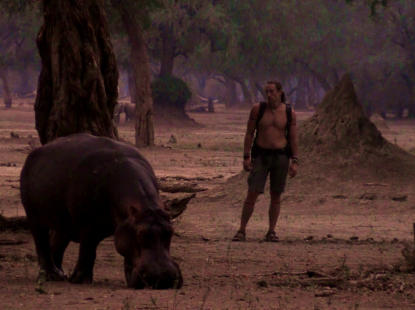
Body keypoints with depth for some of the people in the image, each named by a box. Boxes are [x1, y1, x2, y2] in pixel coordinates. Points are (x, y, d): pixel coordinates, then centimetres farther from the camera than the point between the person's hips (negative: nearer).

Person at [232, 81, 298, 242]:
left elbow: (293, 139, 1)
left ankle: (271, 232, 12)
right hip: (261, 156, -1)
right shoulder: (258, 109, -4)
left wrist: (294, 162, -5)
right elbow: (249, 133, 0)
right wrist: (246, 157, -6)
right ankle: (241, 231, -1)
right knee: (252, 194, -8)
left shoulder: (289, 113, -2)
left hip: (281, 156, 1)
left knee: (276, 196, 4)